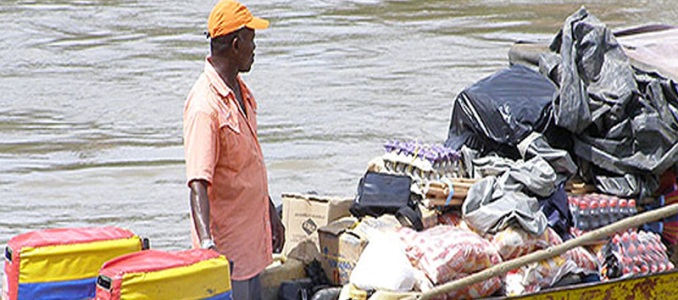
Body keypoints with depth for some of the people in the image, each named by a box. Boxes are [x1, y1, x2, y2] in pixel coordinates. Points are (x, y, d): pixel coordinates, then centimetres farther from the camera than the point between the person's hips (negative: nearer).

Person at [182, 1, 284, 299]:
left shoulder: (241, 91, 10)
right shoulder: (205, 106, -22)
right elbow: (198, 181, -30)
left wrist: (270, 213, 27)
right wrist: (206, 241, -40)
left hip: (252, 239, 9)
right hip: (226, 245, -9)